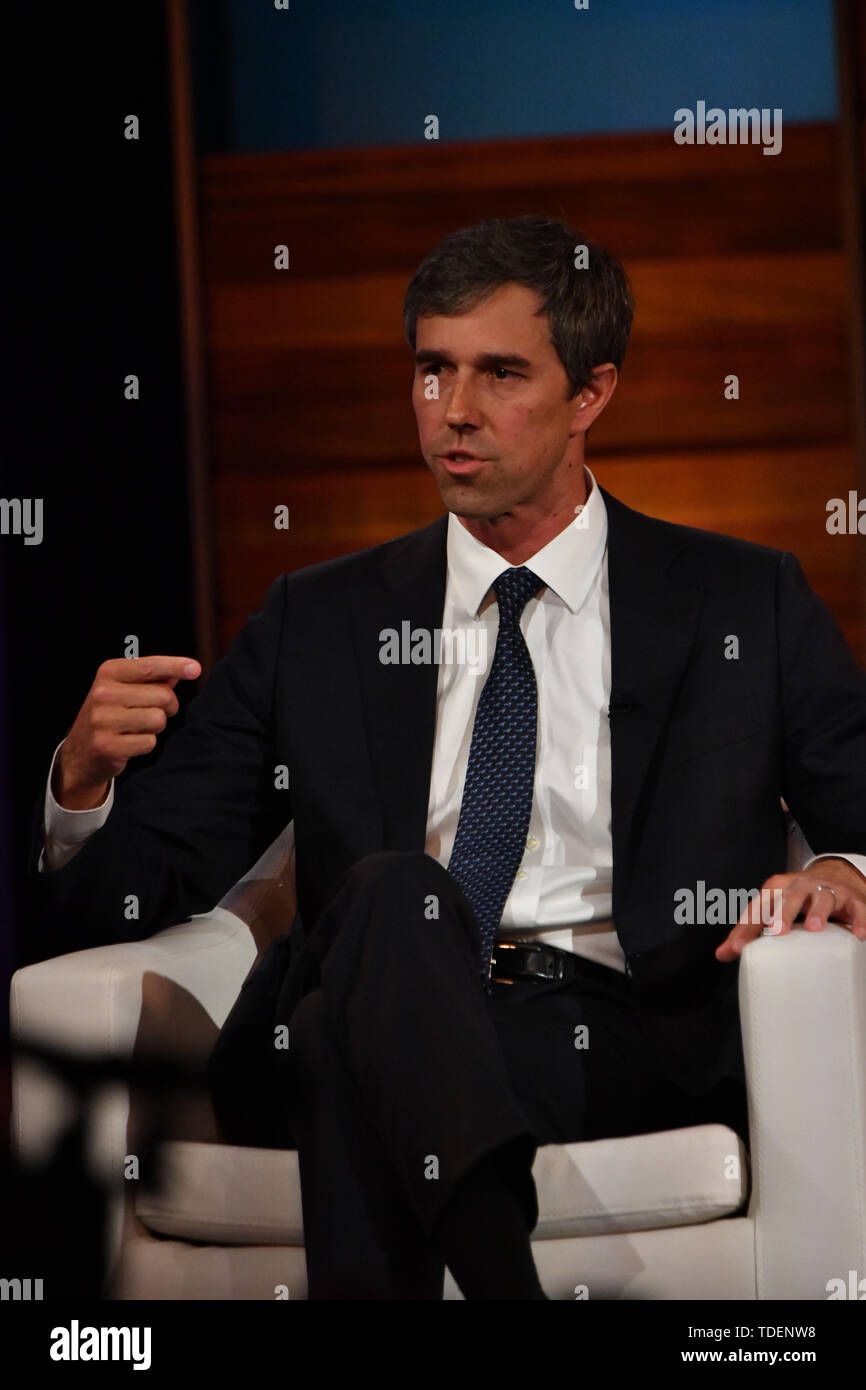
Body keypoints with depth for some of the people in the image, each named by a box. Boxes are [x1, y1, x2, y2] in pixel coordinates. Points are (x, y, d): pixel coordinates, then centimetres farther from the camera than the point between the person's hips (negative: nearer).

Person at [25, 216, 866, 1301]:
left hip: (624, 1048, -2)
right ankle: (502, 1272, -52)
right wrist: (83, 780, -7)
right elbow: (121, 902, 16)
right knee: (391, 891, -35)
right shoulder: (318, 626, 20)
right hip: (352, 1029, 2)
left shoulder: (747, 605, 17)